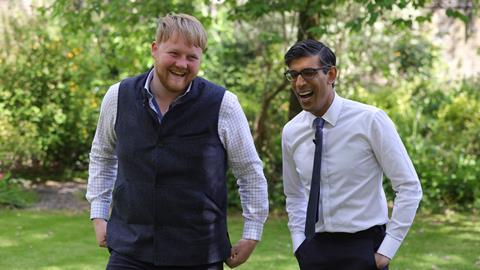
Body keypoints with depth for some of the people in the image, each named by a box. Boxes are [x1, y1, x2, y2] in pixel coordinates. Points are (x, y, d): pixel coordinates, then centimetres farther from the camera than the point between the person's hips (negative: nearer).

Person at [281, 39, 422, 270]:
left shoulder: (370, 121, -11)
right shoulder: (291, 132, 3)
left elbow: (409, 188, -9)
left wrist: (386, 250, -12)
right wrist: (299, 246, 4)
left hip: (362, 249, -4)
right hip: (314, 250, 4)